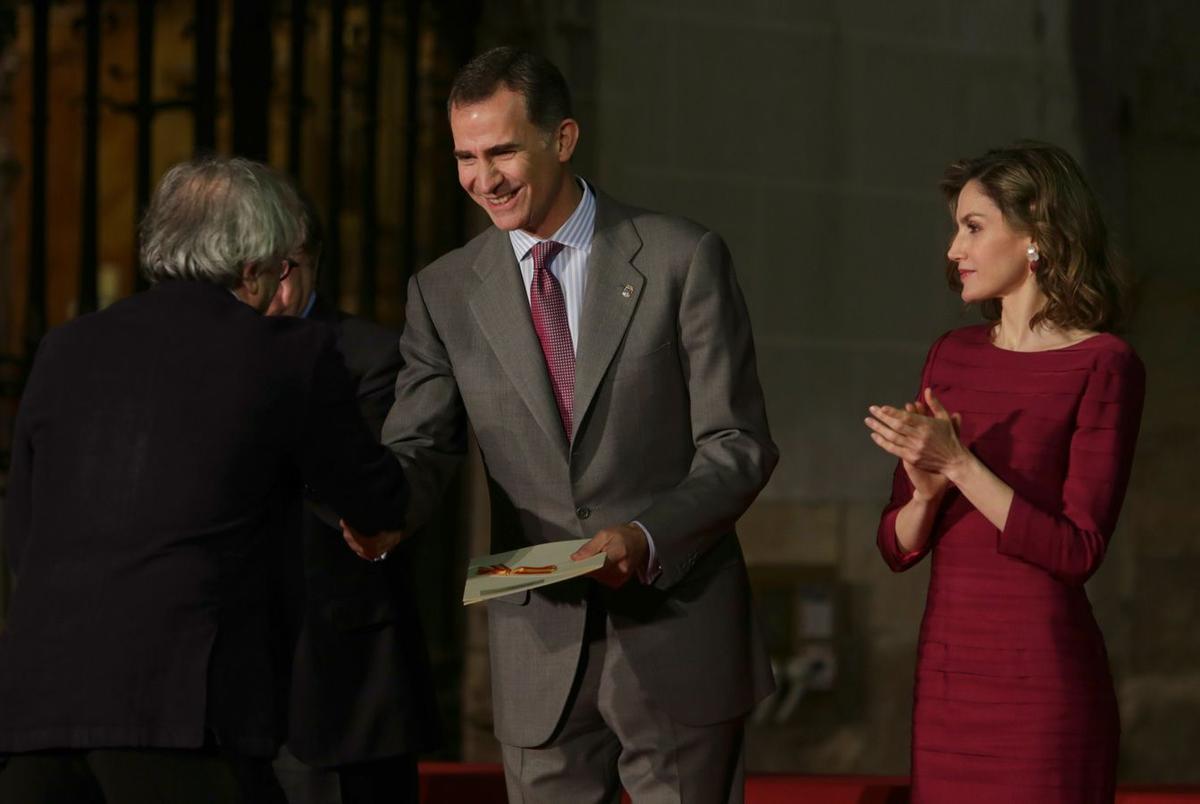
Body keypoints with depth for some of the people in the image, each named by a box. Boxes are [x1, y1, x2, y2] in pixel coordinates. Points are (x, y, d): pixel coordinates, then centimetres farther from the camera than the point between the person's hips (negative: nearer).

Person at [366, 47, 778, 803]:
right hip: (541, 649, 3)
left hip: (675, 640, -2)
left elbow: (739, 445, -6)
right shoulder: (446, 292, 5)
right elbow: (419, 446, 2)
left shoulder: (683, 259, -4)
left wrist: (647, 537, -22)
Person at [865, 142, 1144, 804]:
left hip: (1043, 681, -6)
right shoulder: (952, 357, 11)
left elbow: (1078, 551, -12)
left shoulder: (1103, 366, -6)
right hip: (946, 673, 6)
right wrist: (926, 491, -10)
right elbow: (898, 546, 11)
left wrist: (959, 464, -17)